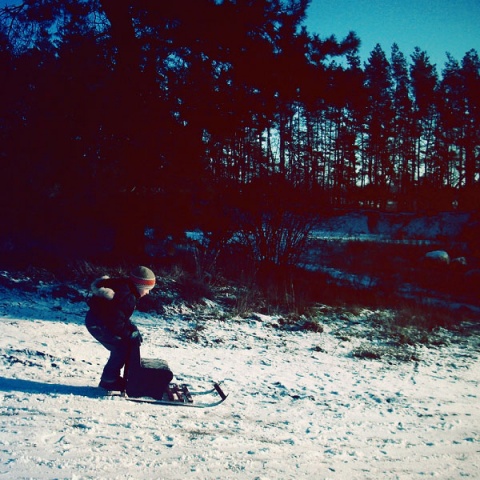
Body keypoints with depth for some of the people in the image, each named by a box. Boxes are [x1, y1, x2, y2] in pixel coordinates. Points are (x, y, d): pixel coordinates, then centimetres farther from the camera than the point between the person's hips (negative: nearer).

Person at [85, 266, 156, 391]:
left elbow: (121, 316, 15)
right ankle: (108, 381, 4)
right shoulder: (127, 297, -26)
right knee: (121, 348, -8)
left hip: (98, 320, 10)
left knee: (121, 347, 15)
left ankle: (111, 378, 26)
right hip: (97, 324, -10)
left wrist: (132, 329, 5)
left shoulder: (125, 288, 6)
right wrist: (130, 335, -16)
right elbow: (116, 323, -26)